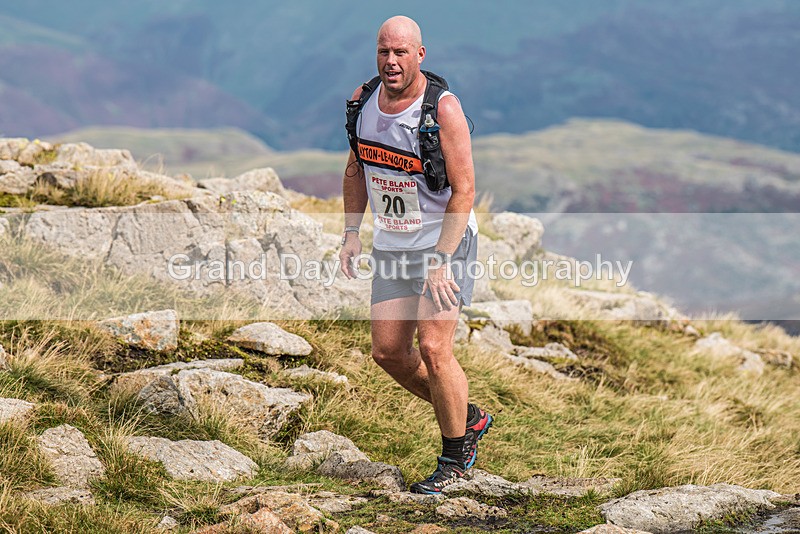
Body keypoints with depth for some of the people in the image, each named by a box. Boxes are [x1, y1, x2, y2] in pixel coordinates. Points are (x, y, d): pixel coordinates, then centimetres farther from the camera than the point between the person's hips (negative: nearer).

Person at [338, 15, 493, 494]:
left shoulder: (442, 108, -19)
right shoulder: (363, 100, -1)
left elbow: (464, 191, -19)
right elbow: (356, 169, 16)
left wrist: (440, 262, -23)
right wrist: (352, 232, 7)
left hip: (445, 241, -6)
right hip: (391, 246, 7)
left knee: (434, 348, -14)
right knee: (388, 351, 5)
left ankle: (455, 457, 5)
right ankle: (468, 417, 27)